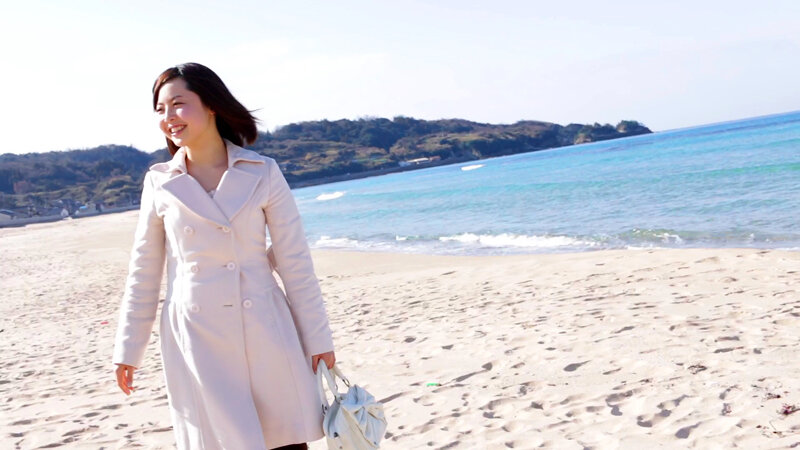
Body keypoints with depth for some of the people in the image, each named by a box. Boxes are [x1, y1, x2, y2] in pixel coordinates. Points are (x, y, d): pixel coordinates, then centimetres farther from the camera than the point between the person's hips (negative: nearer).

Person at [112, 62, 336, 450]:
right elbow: (143, 272, 8)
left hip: (266, 331, 0)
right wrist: (128, 349, 9)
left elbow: (295, 262, 0)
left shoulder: (263, 173, -2)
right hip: (194, 337, 0)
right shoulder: (160, 183, 1)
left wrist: (318, 338, 2)